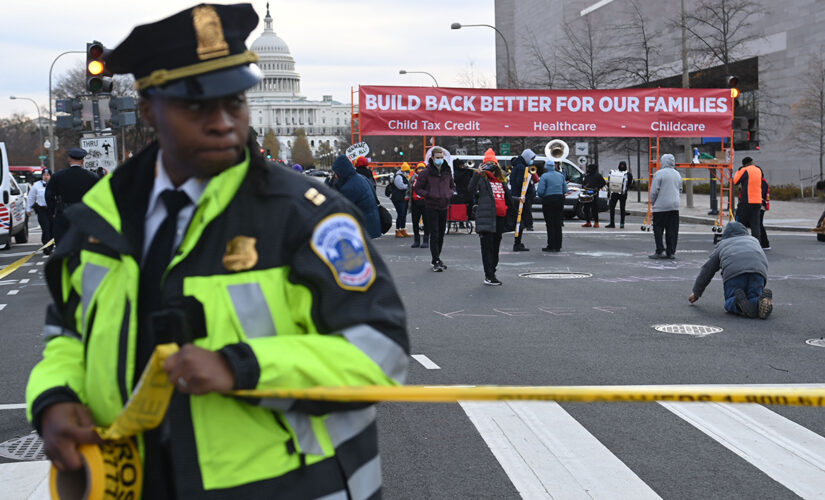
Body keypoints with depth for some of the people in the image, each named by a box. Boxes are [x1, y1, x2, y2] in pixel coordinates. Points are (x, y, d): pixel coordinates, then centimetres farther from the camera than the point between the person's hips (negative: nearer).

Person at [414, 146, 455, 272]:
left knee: (441, 234, 12)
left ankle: (437, 259, 24)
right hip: (431, 208, -5)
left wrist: (449, 194, 1)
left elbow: (453, 186, 21)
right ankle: (436, 261, -5)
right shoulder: (427, 172, -8)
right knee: (434, 234, -8)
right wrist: (429, 195, -16)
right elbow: (417, 188, -4)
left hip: (444, 207, 5)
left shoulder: (447, 171, 7)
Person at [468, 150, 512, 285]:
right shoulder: (482, 179, -2)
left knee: (496, 246, 13)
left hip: (500, 218, 7)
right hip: (487, 217, -7)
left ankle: (492, 273, 23)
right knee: (487, 247, -7)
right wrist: (477, 173, -25)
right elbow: (471, 190, -20)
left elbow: (507, 198, 28)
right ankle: (488, 276, -7)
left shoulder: (501, 180, 17)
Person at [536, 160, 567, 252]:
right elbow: (565, 190, 8)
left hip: (548, 200, -5)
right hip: (560, 199, 5)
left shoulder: (544, 176, -8)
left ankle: (551, 246, -3)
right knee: (558, 223, 10)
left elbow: (540, 191, -15)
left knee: (550, 224, -2)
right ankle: (558, 246, 12)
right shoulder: (561, 175, 10)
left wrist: (541, 196, 6)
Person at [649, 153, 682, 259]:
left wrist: (652, 202, 5)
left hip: (661, 206, -6)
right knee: (672, 230, 6)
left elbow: (654, 191, -10)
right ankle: (671, 252, 7)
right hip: (675, 206, 6)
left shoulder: (659, 174, -9)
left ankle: (660, 251, -6)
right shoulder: (677, 174, 12)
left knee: (658, 228, 0)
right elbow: (680, 190, 19)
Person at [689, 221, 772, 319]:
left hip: (733, 271, -2)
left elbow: (707, 269, 31)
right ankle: (763, 299, -26)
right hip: (758, 270, 2)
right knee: (753, 299, 10)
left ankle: (739, 300, -27)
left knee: (729, 302, 9)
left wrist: (696, 293, 38)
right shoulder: (754, 240, 39)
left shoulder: (722, 244, 31)